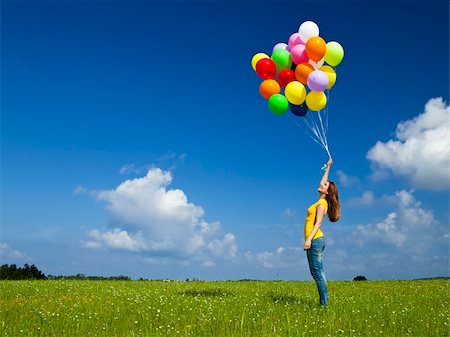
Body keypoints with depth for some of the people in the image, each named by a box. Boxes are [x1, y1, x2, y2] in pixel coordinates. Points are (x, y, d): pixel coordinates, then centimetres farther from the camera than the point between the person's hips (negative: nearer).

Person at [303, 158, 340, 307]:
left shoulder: (322, 203, -7)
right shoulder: (321, 201, 16)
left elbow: (318, 223, -18)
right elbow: (322, 181, 30)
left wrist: (309, 239, -26)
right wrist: (328, 167, 38)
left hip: (315, 240, -9)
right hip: (314, 240, 9)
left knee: (317, 272, -11)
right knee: (317, 273, 7)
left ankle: (324, 303, -11)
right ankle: (323, 301, 7)